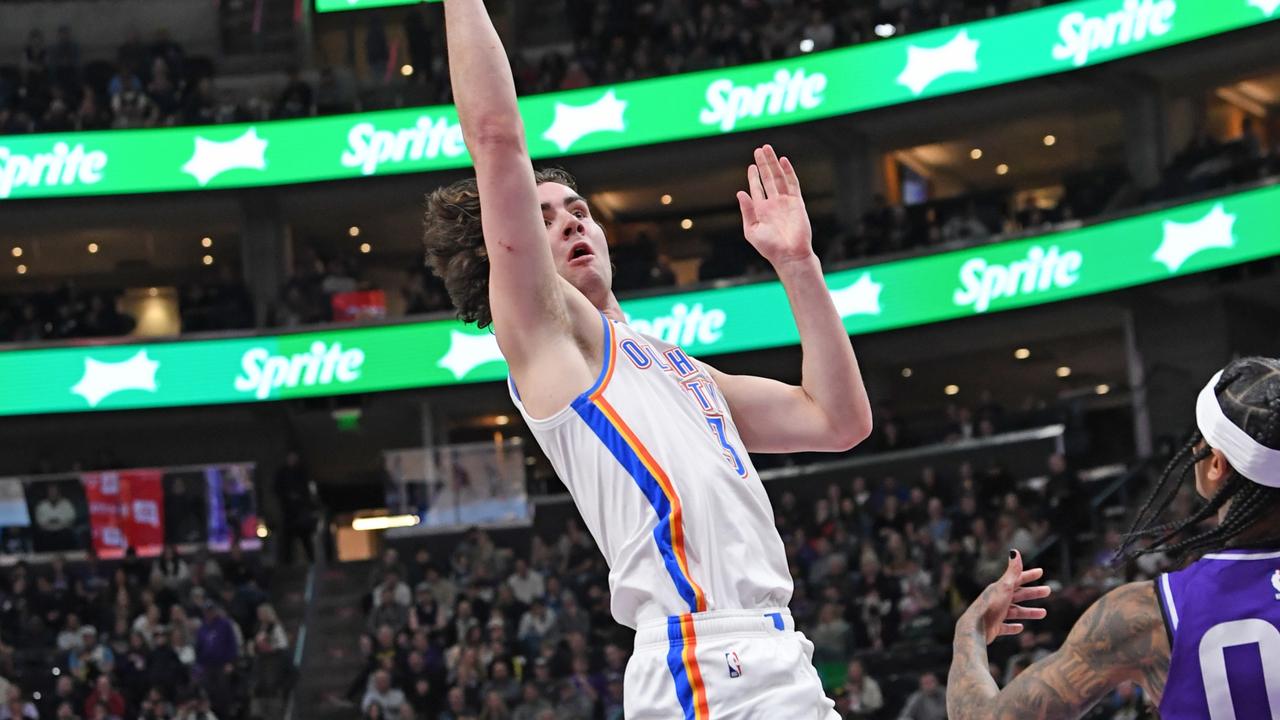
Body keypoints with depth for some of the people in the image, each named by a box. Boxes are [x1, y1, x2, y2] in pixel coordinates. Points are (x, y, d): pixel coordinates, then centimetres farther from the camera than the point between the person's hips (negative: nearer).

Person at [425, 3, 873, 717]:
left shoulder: (673, 364, 28)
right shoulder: (543, 328, 6)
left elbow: (840, 421, 23)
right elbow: (496, 135, -3)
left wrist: (797, 265, 22)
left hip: (780, 657, 8)